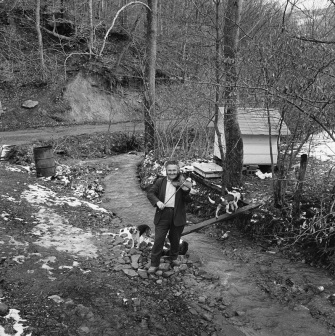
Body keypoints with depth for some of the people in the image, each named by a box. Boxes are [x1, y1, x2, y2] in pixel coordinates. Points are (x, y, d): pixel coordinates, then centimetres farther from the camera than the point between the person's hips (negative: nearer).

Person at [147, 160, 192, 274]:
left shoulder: (182, 183, -2)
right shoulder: (160, 181, 0)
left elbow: (188, 200, -7)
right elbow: (150, 193, -1)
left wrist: (186, 191, -27)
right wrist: (157, 201, -19)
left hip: (178, 216, 1)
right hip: (163, 214, 0)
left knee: (175, 239, 18)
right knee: (158, 240, 0)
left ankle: (173, 258, 42)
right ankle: (154, 264, 12)